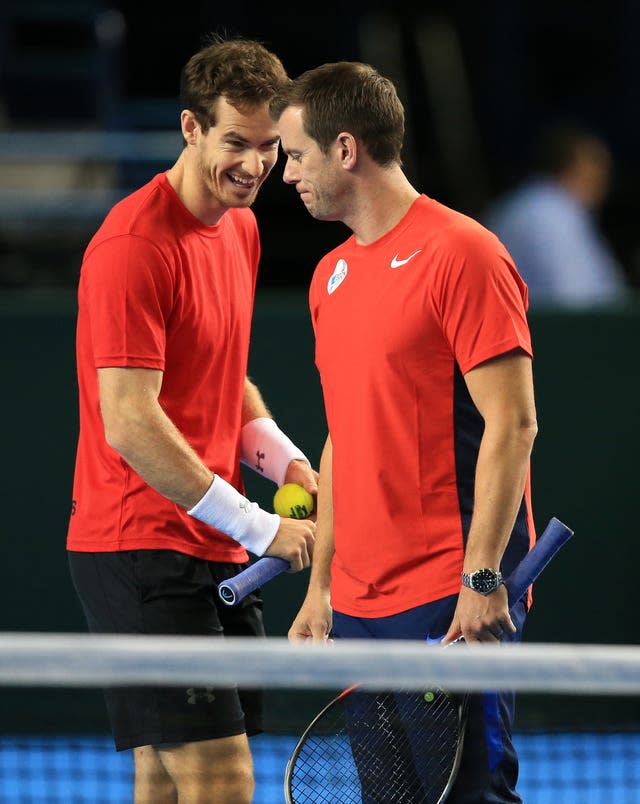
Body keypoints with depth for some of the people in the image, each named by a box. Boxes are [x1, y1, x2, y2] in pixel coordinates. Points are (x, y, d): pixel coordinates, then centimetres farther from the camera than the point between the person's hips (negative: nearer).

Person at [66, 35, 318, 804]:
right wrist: (256, 526, -18)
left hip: (216, 553, 9)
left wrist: (283, 459, 6)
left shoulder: (241, 228, 13)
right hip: (141, 553, -9)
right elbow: (128, 424, -21)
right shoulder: (134, 243, -17)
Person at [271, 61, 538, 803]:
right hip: (361, 604, 8)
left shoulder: (461, 254, -9)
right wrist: (321, 586, 18)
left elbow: (512, 423, -13)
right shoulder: (331, 276, 16)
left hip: (452, 603, -8)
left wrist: (483, 577, -19)